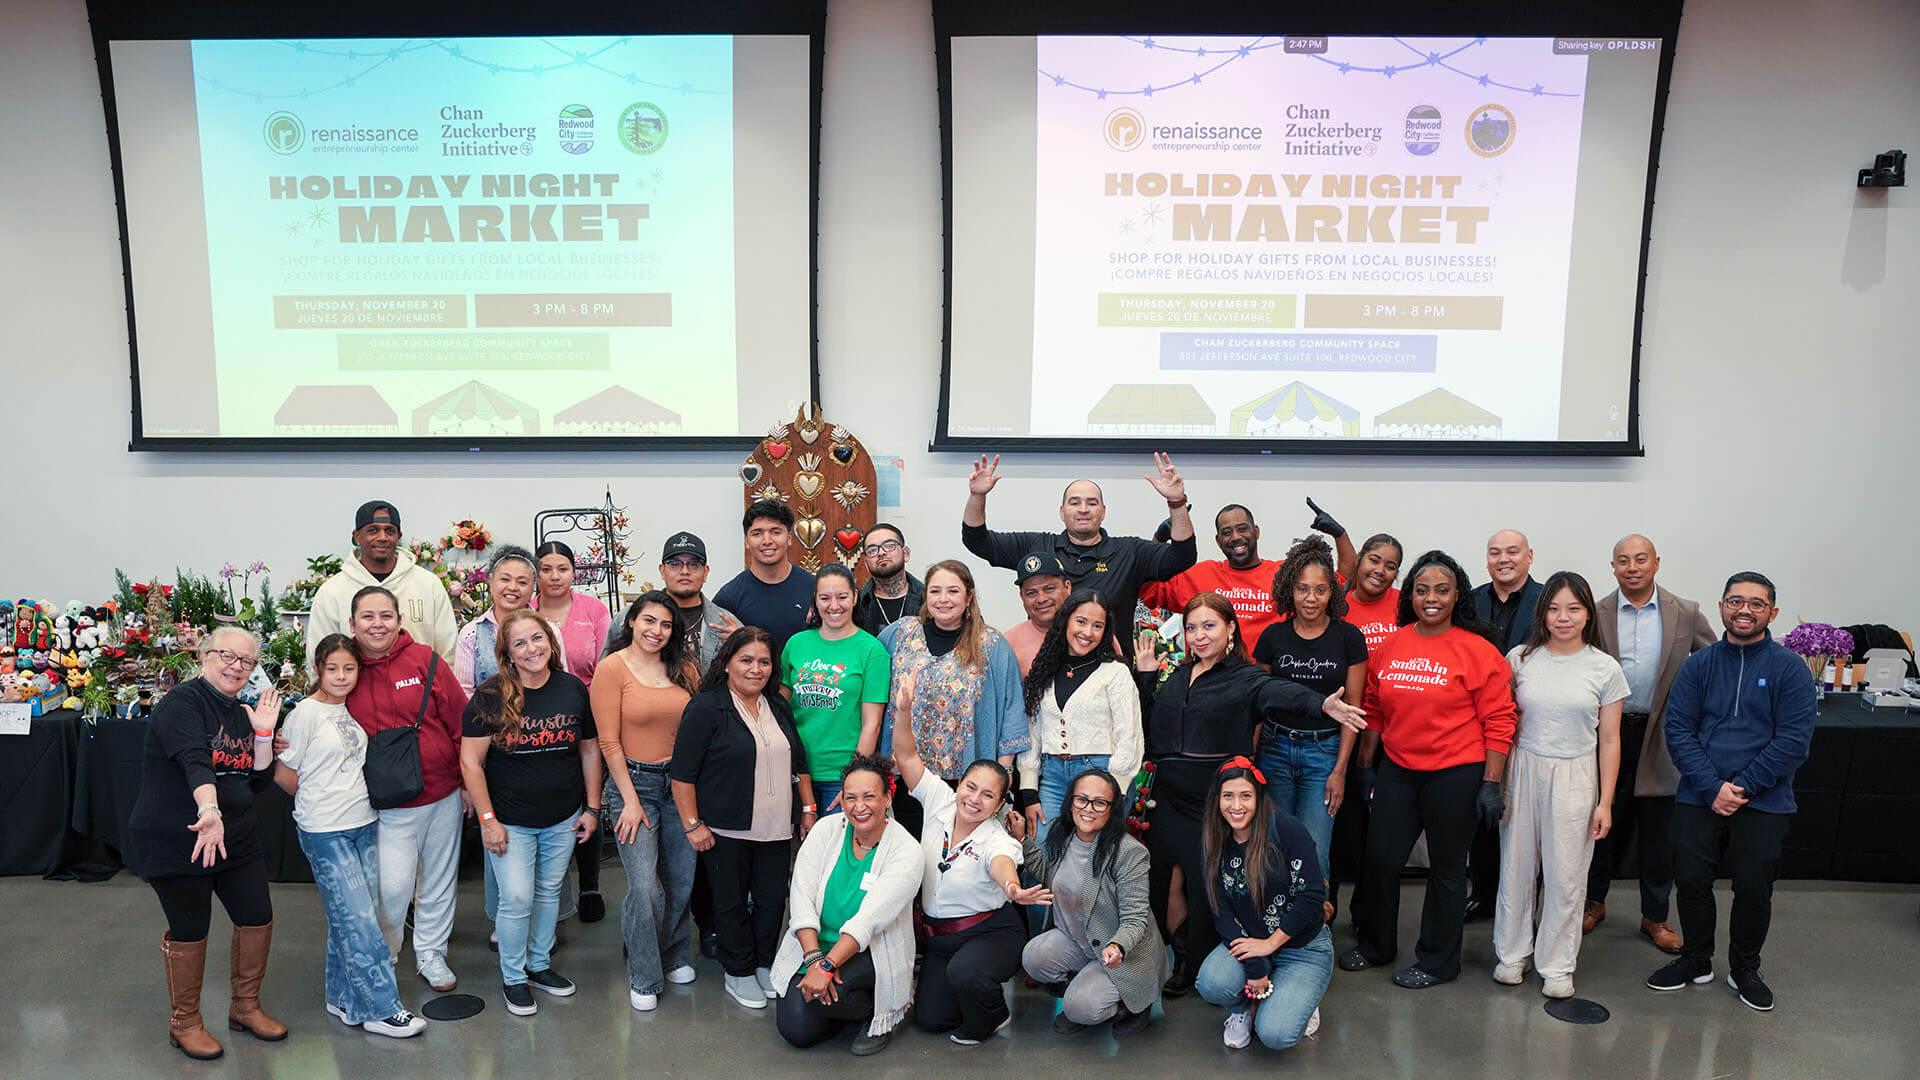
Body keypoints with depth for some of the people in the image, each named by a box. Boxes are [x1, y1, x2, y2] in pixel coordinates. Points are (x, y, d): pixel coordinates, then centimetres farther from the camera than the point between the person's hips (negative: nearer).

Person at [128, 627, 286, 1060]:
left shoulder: (242, 714, 8)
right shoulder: (183, 701, -15)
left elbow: (259, 780, 8)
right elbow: (194, 761, -33)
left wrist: (262, 733, -5)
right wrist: (210, 812, -47)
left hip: (237, 838, 8)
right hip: (175, 841, -7)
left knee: (258, 918, 10)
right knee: (190, 931, 4)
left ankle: (245, 1007, 29)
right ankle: (185, 1022, 23)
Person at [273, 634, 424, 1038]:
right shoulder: (306, 713, -9)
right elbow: (283, 774, -5)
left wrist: (347, 799, 11)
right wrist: (318, 802, 5)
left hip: (363, 826, 6)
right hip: (324, 833, -6)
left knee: (350, 919, 10)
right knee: (358, 920, -5)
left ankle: (344, 998, 23)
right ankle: (380, 1008, 2)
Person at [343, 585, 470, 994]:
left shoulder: (425, 660, -6)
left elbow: (459, 721, -2)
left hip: (444, 793, 1)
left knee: (439, 877, 14)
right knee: (393, 885, -6)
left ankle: (430, 953, 33)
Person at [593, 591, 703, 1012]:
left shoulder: (684, 670, 5)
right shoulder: (612, 668, -7)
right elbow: (609, 742, -8)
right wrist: (631, 800, -10)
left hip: (679, 781, 4)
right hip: (633, 781, -4)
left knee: (682, 878, 10)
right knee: (645, 886, -7)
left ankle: (674, 957, 33)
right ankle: (644, 978, 11)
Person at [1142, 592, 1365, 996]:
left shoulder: (1245, 679, -3)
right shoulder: (1177, 676, 12)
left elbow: (1280, 693, -25)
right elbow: (1151, 726, 16)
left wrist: (1322, 704, -44)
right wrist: (1145, 677, 11)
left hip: (1213, 802, -5)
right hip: (1168, 797, 5)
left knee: (1206, 885, 0)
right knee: (1164, 880, 8)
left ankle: (1201, 974, 20)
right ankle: (1178, 962, 31)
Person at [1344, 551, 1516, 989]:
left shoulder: (1479, 652, -8)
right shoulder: (1390, 647, 4)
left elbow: (1498, 722, -8)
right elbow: (1374, 710, 13)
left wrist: (1491, 783, -10)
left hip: (1456, 774, -4)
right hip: (1398, 770, 4)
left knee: (1446, 868, 9)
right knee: (1380, 858, 7)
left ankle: (1437, 961, 26)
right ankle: (1375, 944, 30)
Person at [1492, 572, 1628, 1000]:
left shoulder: (1605, 668, -1)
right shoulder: (1520, 659, 1)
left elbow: (1609, 741, 3)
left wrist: (1605, 801, 1)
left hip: (1574, 776, -1)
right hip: (1523, 771, 1)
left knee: (1565, 873, 4)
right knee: (1517, 865, 8)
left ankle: (1556, 964, 18)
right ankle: (1512, 952, 24)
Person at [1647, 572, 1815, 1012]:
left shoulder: (1790, 668, -2)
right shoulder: (1699, 664, 4)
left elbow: (1794, 741, -8)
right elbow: (1678, 730, 0)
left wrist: (1742, 786, -13)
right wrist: (1712, 787, -12)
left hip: (1763, 803, -1)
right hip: (1699, 798, 1)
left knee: (1754, 889, 6)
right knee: (1691, 881, 4)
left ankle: (1744, 969, 29)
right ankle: (1695, 960, 26)